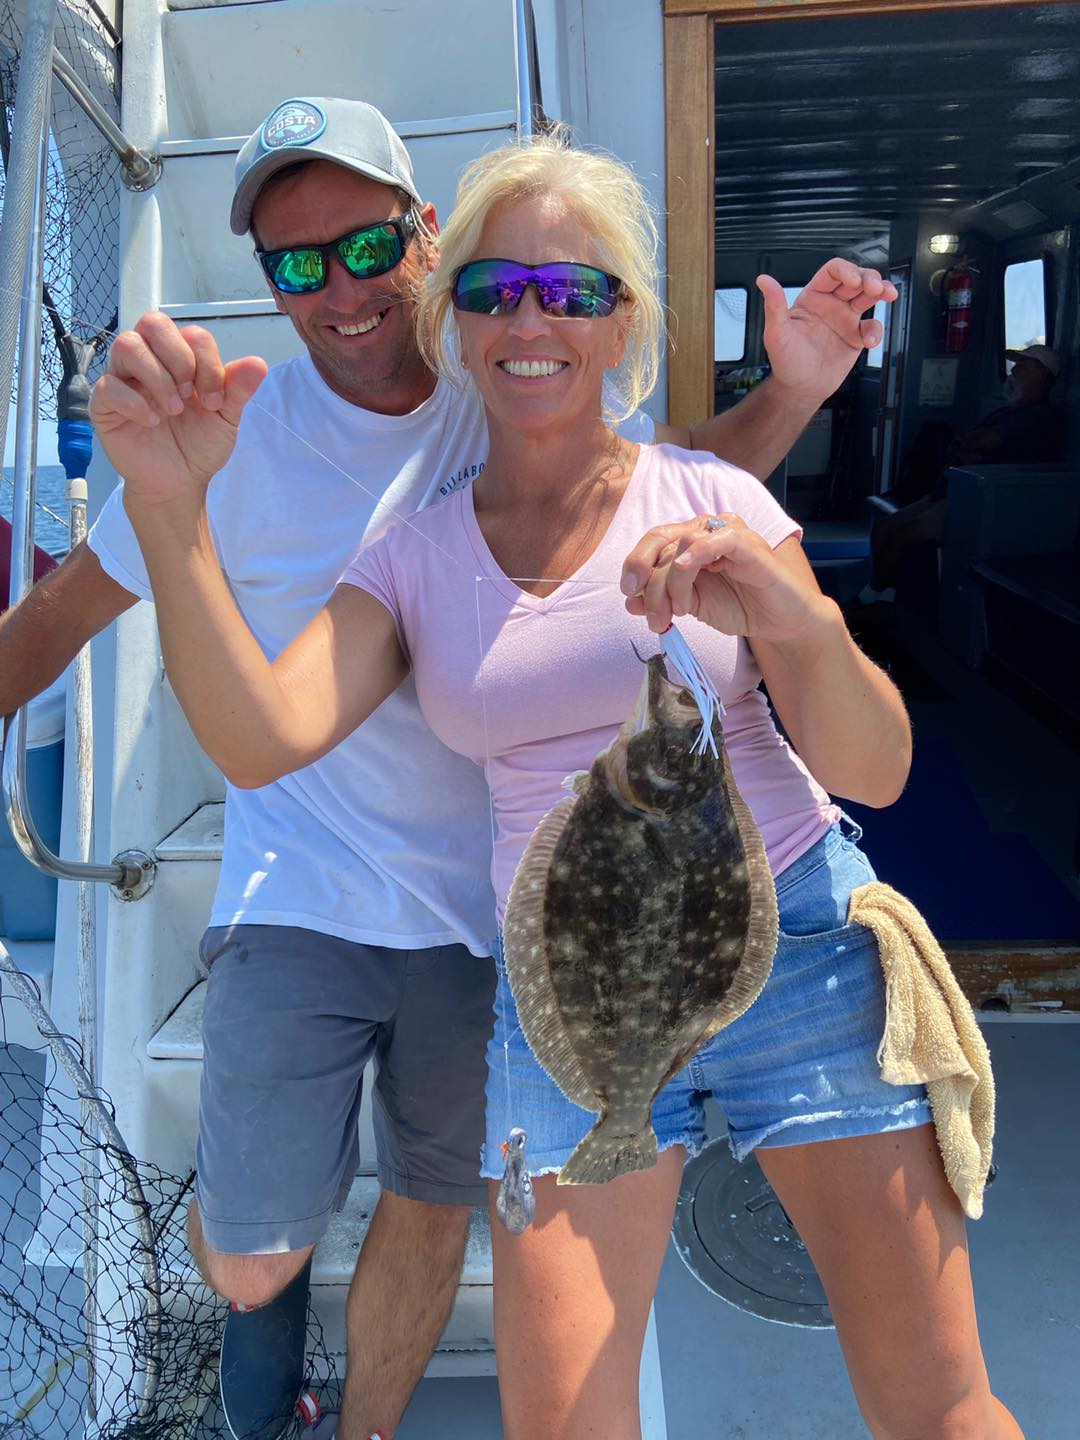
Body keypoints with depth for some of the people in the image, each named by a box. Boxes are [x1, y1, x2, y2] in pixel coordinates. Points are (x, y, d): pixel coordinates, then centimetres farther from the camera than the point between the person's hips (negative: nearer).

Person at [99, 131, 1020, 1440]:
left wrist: (794, 625, -28)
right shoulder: (416, 559, 2)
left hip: (791, 946, 0)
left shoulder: (713, 503, -3)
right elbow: (260, 738, -15)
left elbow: (877, 772, -8)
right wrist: (170, 514, -28)